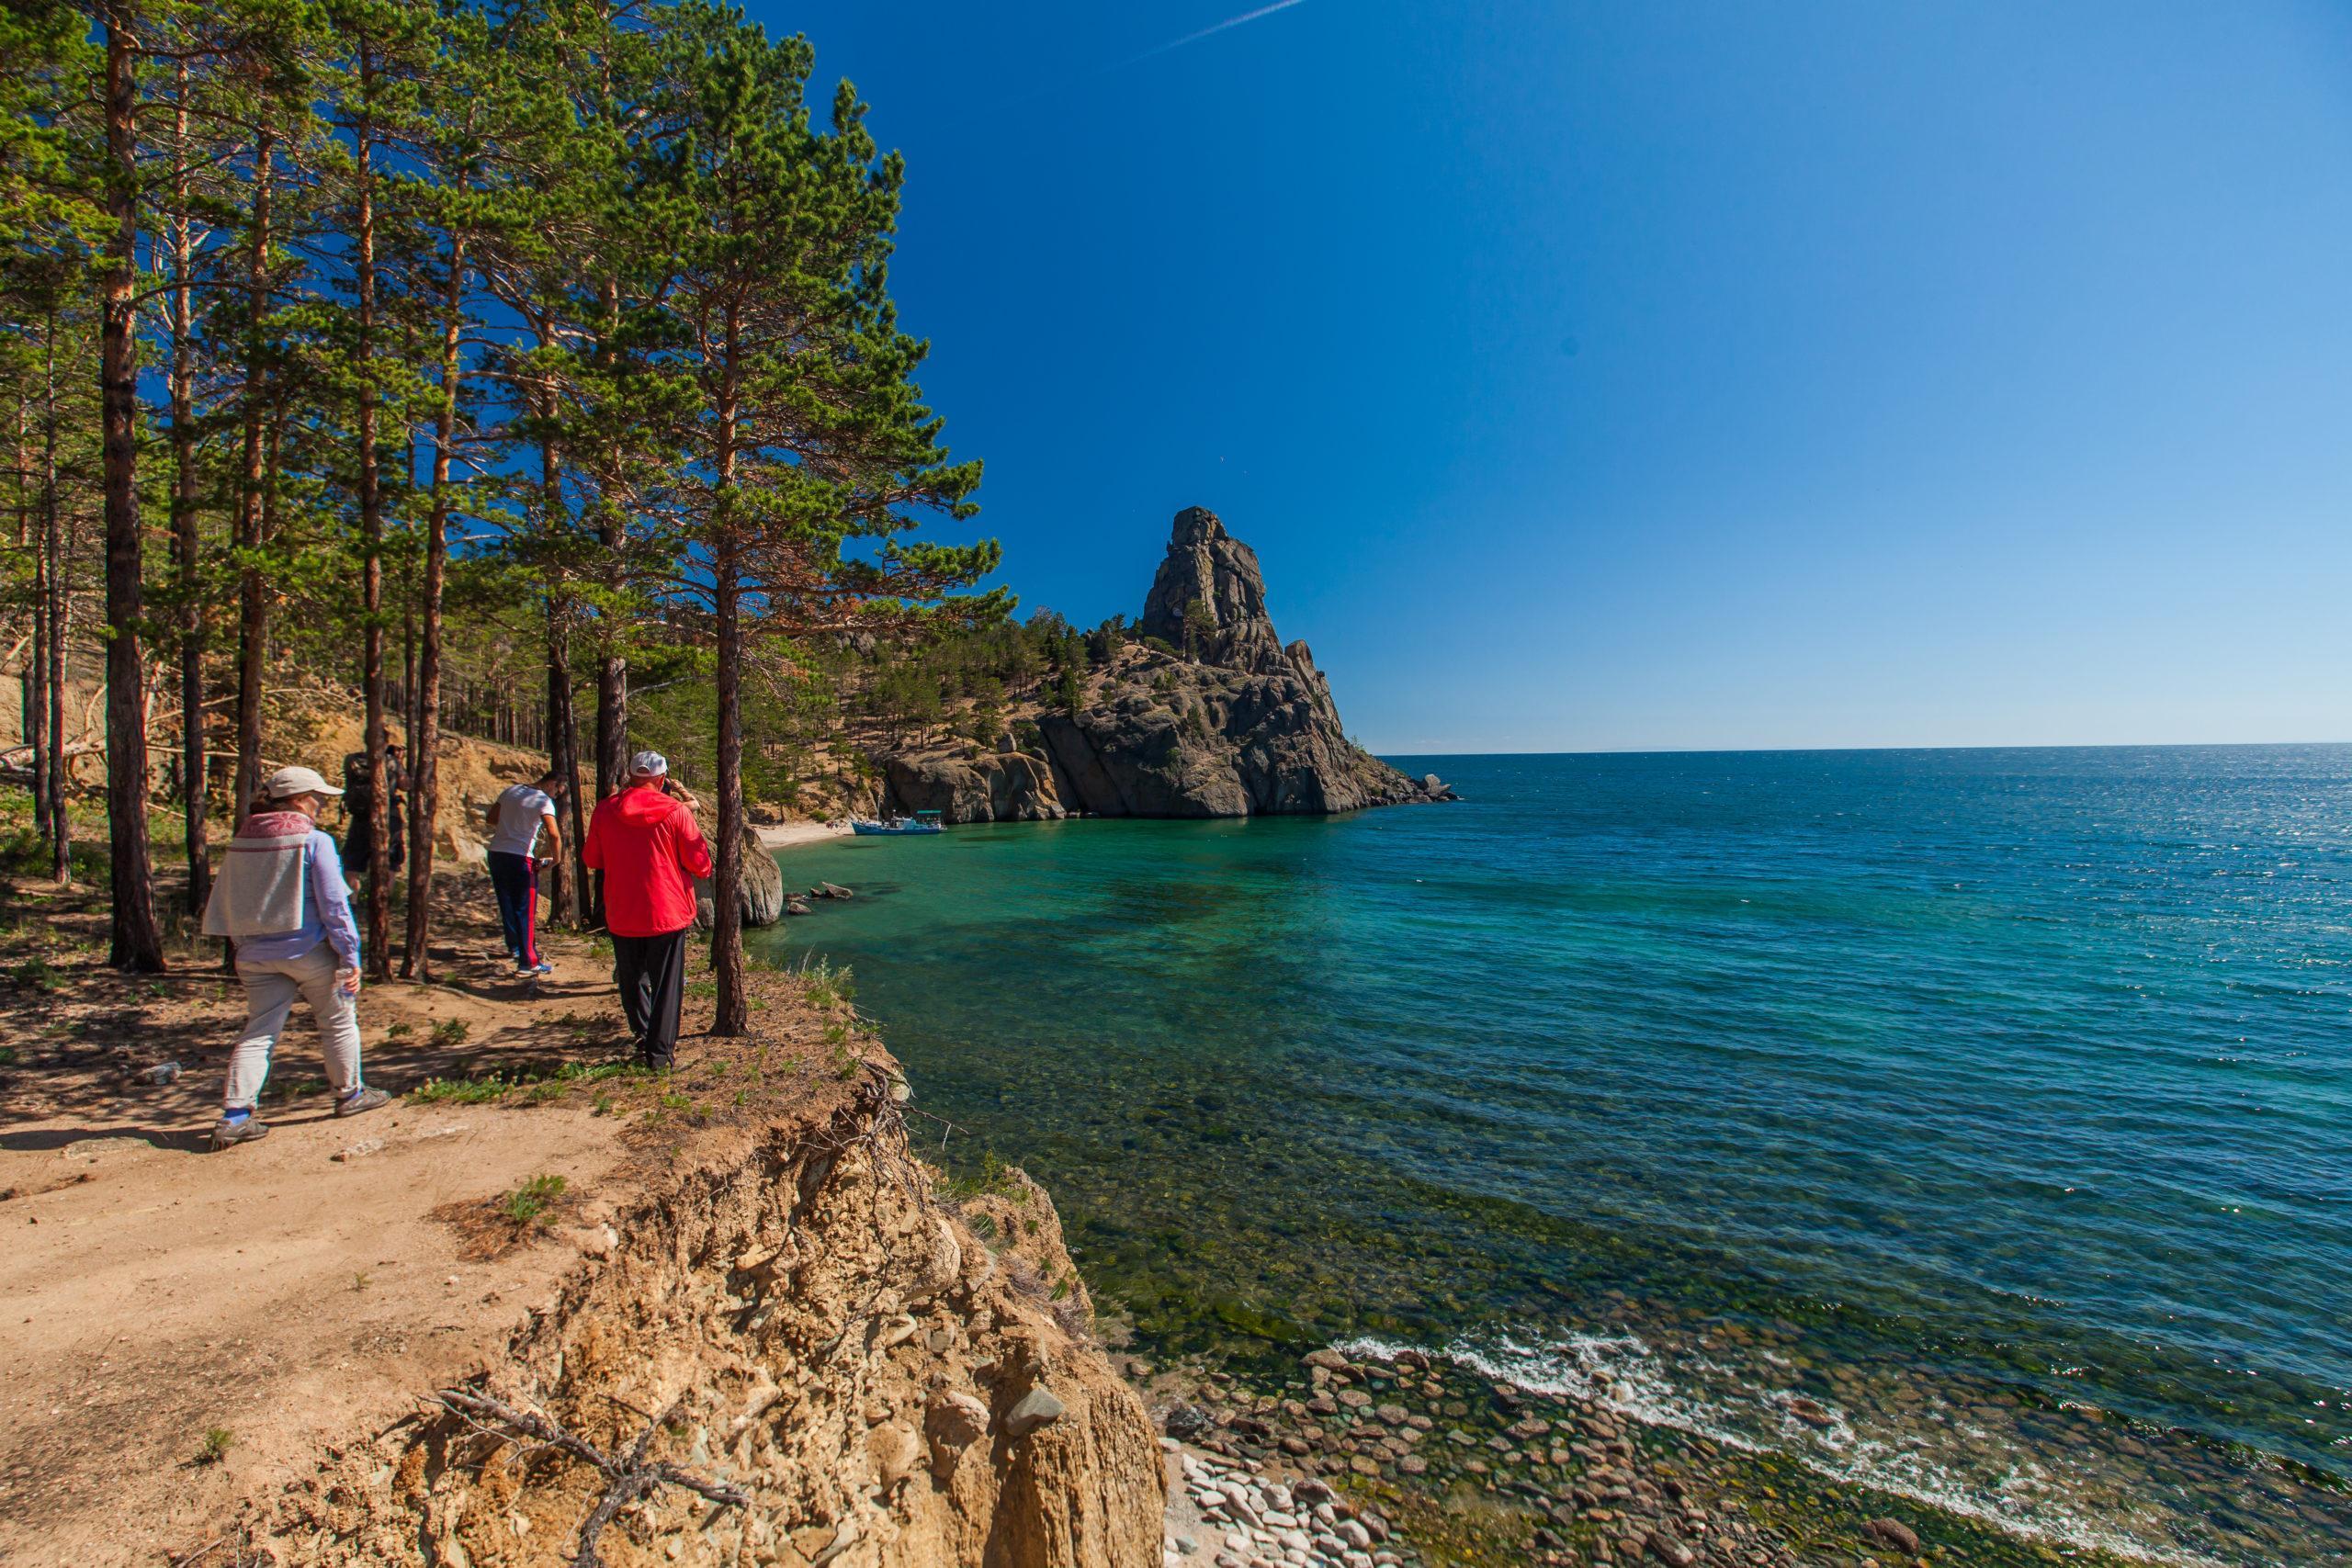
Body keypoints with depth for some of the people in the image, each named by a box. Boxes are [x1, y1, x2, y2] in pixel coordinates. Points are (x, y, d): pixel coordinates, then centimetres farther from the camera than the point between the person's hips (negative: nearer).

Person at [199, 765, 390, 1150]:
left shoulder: (240, 841, 6)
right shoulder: (314, 841, -14)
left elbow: (223, 904, 13)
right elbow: (334, 904, -15)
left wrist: (247, 945, 21)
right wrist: (350, 957, -11)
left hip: (256, 956, 6)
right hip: (308, 950, -5)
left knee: (259, 1031, 10)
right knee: (339, 1020, 12)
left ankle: (234, 1115, 3)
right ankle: (350, 1094, 24)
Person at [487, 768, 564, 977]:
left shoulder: (511, 790, 9)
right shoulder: (544, 801, -11)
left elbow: (491, 818, 16)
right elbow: (554, 835, -21)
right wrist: (555, 859, -8)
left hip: (496, 854, 7)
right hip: (520, 858, -7)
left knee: (507, 905, 21)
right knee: (526, 911, -2)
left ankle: (514, 947, 37)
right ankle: (528, 962, -2)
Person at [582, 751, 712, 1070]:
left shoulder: (605, 810, -2)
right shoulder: (677, 811, -11)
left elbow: (592, 858, 10)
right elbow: (699, 863, -8)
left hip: (621, 915, 3)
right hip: (668, 912, -2)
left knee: (632, 981, 20)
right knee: (666, 985, 6)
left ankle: (643, 1036, 24)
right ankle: (660, 1052, 7)